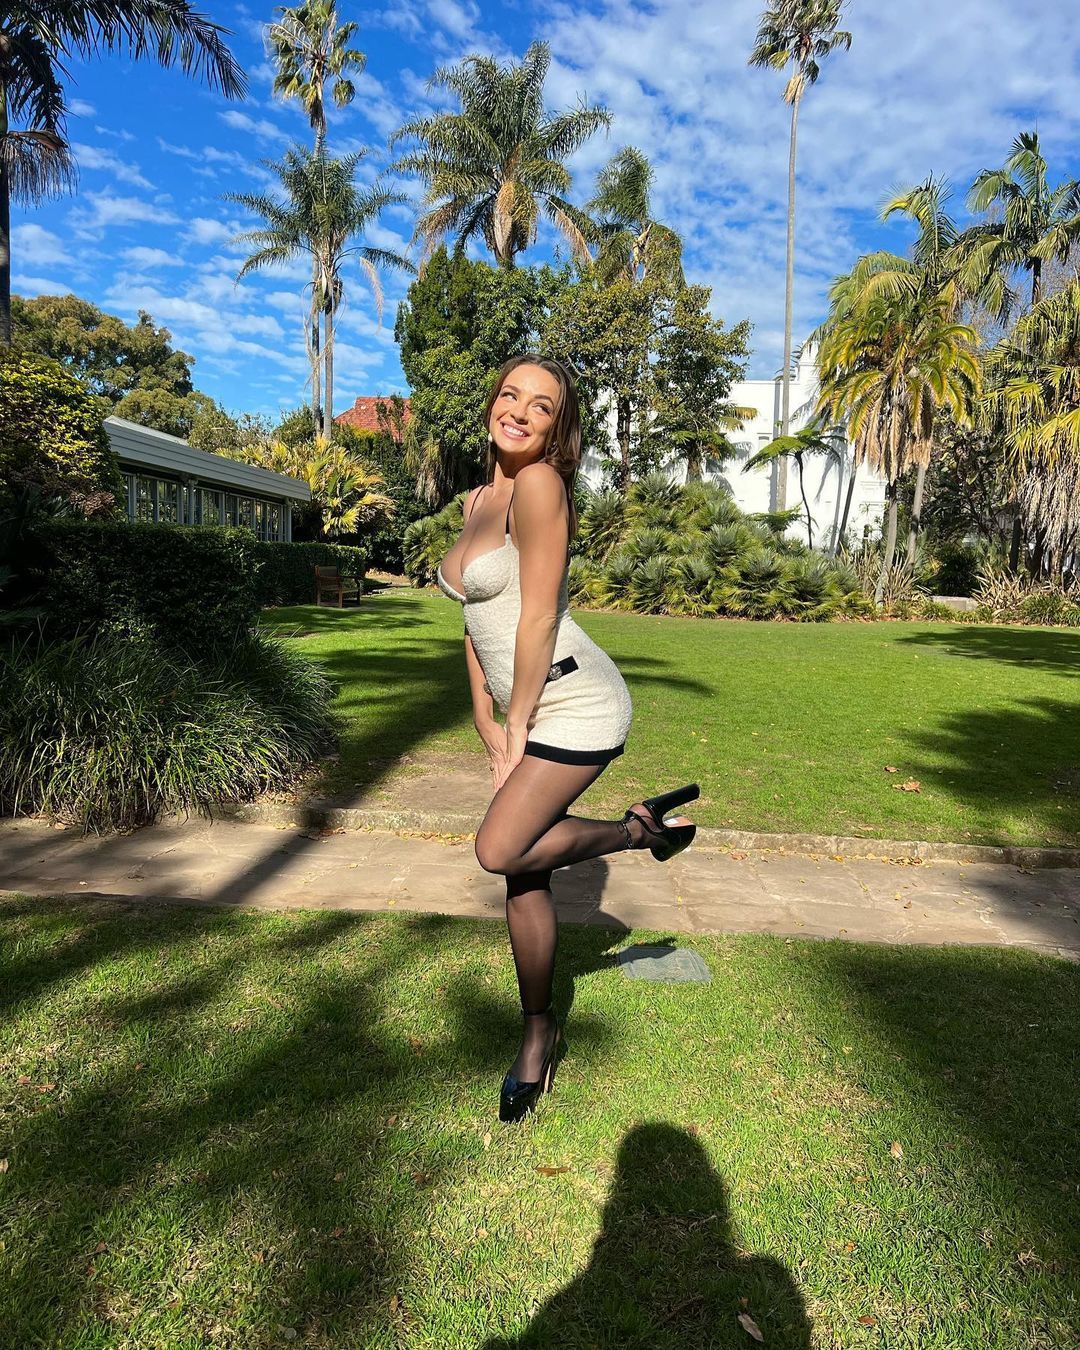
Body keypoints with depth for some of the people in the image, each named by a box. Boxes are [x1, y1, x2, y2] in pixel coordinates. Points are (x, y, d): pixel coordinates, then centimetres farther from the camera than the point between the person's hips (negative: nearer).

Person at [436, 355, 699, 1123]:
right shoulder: (478, 500, 12)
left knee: (500, 851, -12)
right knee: (526, 877, 10)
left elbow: (538, 618, -17)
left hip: (575, 703, -8)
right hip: (527, 709, 8)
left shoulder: (540, 484, -13)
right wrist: (486, 725, 8)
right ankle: (540, 1035, 28)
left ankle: (642, 828, 10)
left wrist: (517, 727, -9)